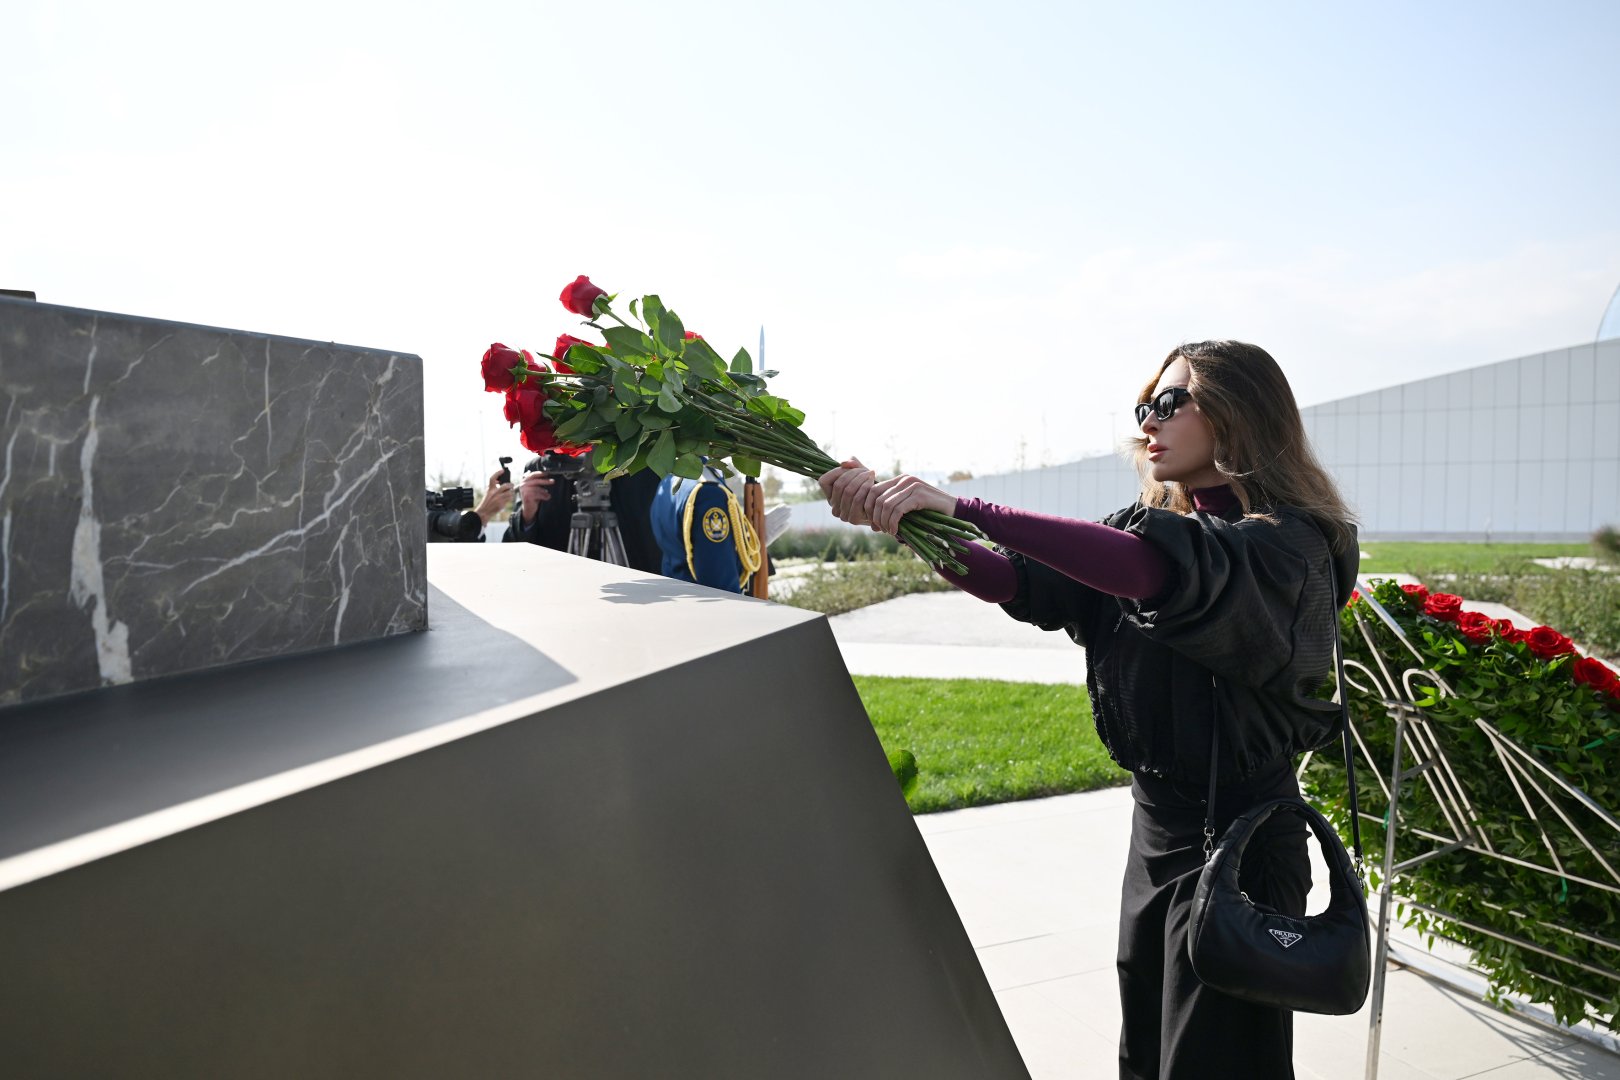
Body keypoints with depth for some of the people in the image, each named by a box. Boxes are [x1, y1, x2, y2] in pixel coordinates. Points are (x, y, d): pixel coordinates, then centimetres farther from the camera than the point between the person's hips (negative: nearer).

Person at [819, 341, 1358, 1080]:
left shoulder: (1287, 545, -16)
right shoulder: (1153, 522, 6)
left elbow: (1147, 568, -36)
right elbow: (1025, 582, -6)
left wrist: (962, 509, -38)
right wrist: (897, 517, -19)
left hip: (1236, 839, -6)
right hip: (1155, 822, 7)